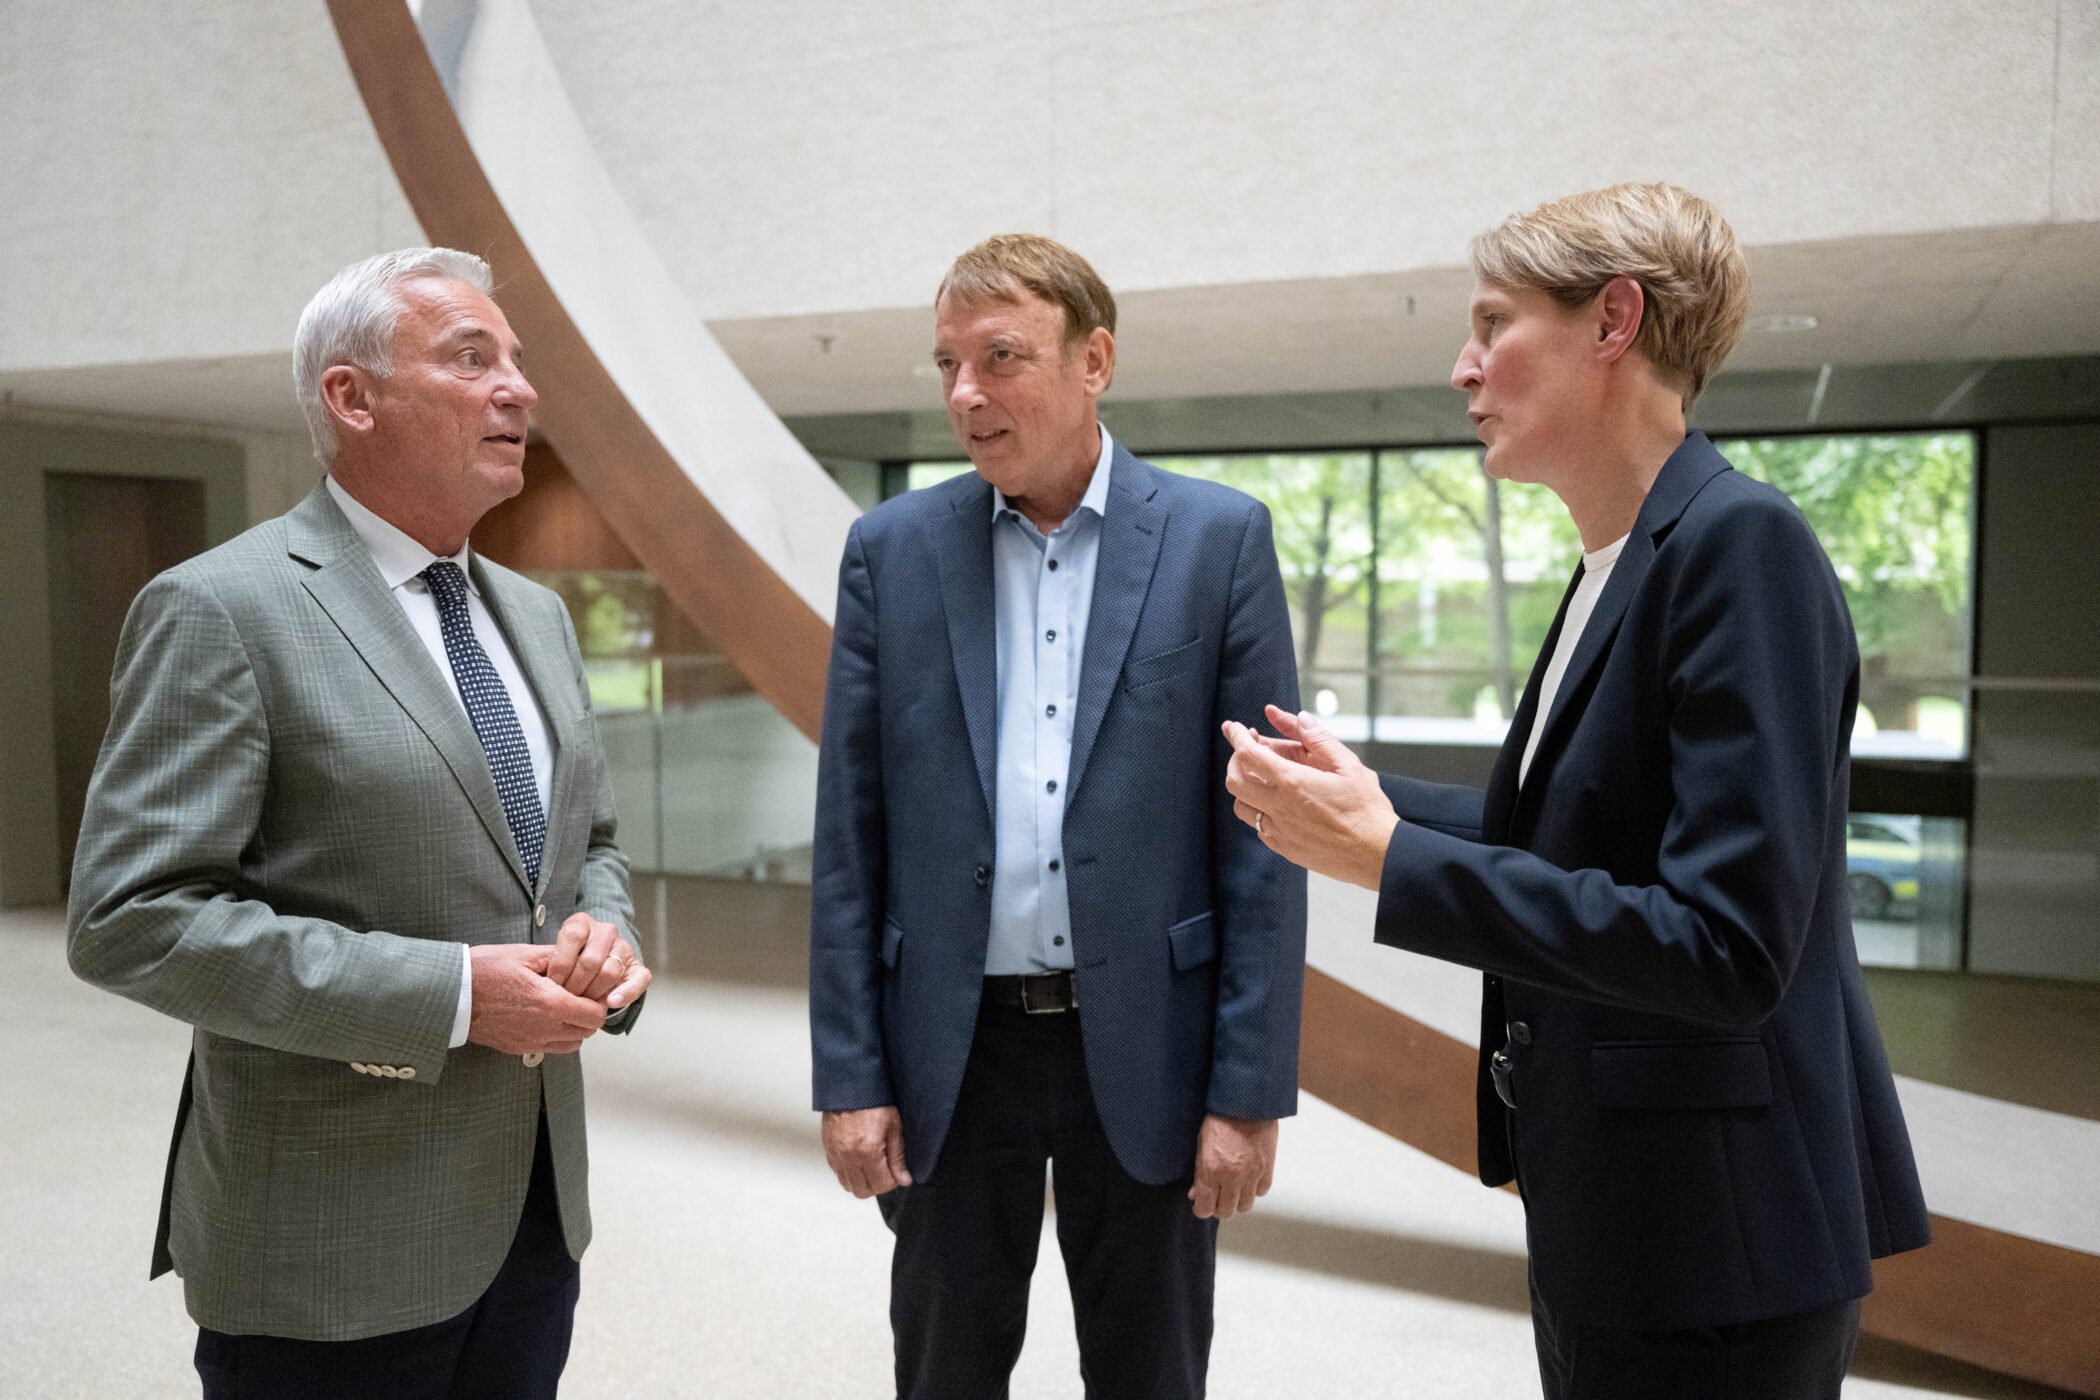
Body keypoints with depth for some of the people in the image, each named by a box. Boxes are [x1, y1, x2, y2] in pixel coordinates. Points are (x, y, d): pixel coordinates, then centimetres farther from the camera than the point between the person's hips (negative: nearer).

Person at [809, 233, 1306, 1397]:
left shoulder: (1217, 538, -4)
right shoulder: (891, 548, 1)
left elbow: (1258, 835, -5)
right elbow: (849, 837, 1)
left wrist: (1252, 1090, -7)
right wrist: (849, 1075, -1)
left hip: (1144, 1045, -1)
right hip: (951, 1047, 2)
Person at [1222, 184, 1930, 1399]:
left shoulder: (1740, 540, -20)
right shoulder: (1619, 560, 8)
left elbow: (1729, 946, -26)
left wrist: (1389, 858, -24)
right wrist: (1364, 797, 7)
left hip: (1715, 1245, -8)